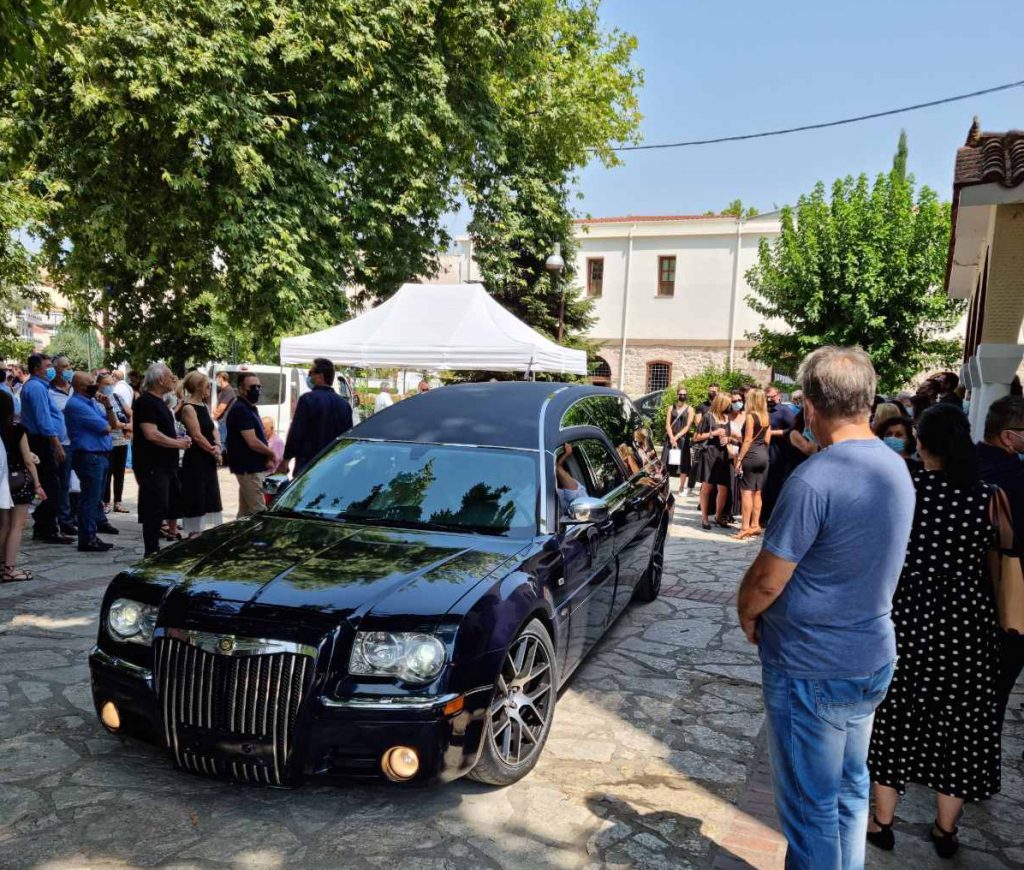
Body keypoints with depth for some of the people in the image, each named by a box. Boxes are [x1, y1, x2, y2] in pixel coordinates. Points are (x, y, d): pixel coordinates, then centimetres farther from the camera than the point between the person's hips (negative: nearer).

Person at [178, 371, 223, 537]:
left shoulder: (204, 406, 14)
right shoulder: (188, 408, -12)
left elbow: (214, 428, 11)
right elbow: (197, 436, -17)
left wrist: (217, 446, -6)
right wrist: (213, 451, -8)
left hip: (208, 461, 9)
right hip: (195, 461, -9)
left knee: (211, 497, 13)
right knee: (196, 500, -2)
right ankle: (194, 533, 6)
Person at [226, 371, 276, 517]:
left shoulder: (250, 408, 16)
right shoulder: (240, 409, -15)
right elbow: (252, 442, -23)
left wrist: (267, 456, 5)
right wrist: (271, 453, -8)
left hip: (250, 467, 10)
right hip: (249, 468, -10)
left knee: (246, 512, 14)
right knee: (259, 513, -10)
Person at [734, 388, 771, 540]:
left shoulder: (751, 416, -11)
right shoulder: (766, 417, 10)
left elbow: (748, 440, -15)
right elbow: (767, 440, 12)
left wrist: (739, 459, -13)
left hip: (751, 455, -7)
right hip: (763, 456, 8)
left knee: (746, 491, -5)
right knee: (757, 492, 11)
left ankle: (745, 527, -6)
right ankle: (755, 525, 15)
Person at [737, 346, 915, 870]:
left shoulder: (813, 480, -27)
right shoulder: (896, 469, 1)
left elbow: (768, 578, -21)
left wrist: (748, 614, -2)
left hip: (811, 672, -8)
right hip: (872, 660, 8)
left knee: (810, 807, 9)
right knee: (849, 789, 24)